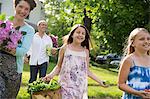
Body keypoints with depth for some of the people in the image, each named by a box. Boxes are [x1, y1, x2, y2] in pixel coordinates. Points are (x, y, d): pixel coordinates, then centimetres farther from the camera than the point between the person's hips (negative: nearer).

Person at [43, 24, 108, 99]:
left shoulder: (85, 51, 7)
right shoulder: (65, 48, 1)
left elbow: (87, 71, 11)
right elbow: (58, 67, 6)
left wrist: (99, 81, 6)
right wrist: (51, 75, -12)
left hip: (80, 87, 2)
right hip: (66, 86, -2)